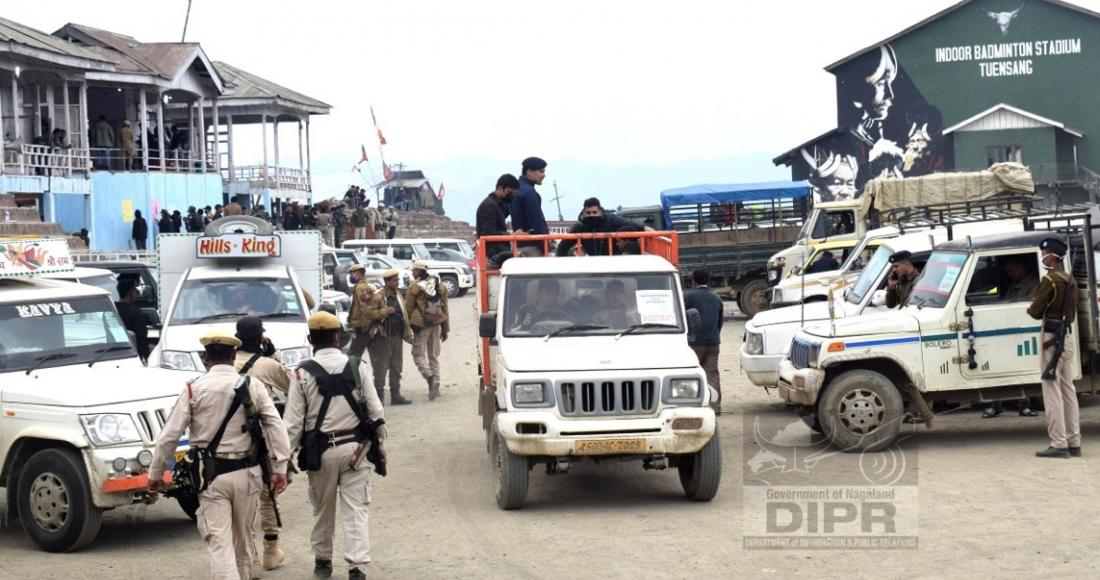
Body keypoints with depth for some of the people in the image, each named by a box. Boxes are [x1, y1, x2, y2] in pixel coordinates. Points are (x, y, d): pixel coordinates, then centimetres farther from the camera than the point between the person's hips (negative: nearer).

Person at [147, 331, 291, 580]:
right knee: (243, 537, 18)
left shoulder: (193, 389, -3)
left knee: (219, 541, -5)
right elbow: (276, 426, -4)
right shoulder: (254, 386, 3)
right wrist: (279, 468, -3)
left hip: (211, 476, -3)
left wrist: (155, 474, 5)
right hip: (246, 474, 3)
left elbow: (169, 436, -4)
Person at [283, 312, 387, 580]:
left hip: (321, 451, 0)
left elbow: (293, 424, -6)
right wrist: (380, 442, 12)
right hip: (354, 447, 0)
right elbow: (375, 411, 0)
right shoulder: (357, 367, -3)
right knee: (355, 510, 2)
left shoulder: (303, 374, -7)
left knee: (323, 510, 17)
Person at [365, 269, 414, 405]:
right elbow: (369, 313, -18)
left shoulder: (398, 296, 14)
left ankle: (396, 395, 17)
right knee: (381, 368, -4)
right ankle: (379, 396, 2)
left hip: (396, 336, 7)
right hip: (382, 337, -7)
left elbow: (404, 315, 18)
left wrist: (407, 333, 11)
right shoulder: (377, 297, -11)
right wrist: (386, 311, -21)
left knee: (396, 368, 10)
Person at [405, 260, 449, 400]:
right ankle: (435, 386, 14)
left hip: (421, 325, -5)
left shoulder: (414, 287, -9)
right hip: (436, 324, 5)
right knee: (434, 355, 14)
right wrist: (445, 329, 16)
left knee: (419, 354, 0)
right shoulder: (440, 285, 8)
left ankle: (430, 377, -23)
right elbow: (445, 308, 11)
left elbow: (408, 309, -6)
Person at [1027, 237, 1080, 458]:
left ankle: (1059, 444, -9)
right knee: (1068, 390, 12)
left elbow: (1035, 311, -13)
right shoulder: (1070, 280, 13)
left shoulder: (1050, 279, -15)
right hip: (1069, 336, 9)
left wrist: (1030, 309, 7)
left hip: (1052, 338, -9)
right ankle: (1074, 442, 13)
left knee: (1052, 391, -7)